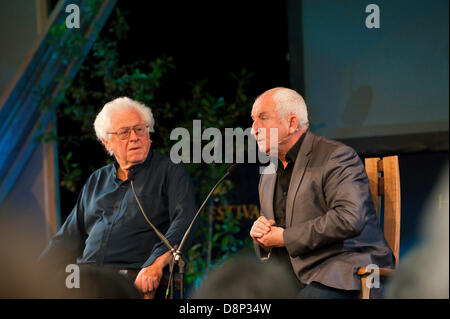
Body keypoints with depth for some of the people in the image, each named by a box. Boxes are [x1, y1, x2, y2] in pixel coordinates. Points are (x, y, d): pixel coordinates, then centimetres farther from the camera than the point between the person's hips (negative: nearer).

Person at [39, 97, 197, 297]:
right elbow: (69, 237, 27)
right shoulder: (97, 180, 25)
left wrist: (156, 264, -25)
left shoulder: (170, 172, 8)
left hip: (134, 278, -5)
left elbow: (184, 222, -8)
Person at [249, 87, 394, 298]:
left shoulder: (337, 156, -6)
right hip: (293, 278, 7)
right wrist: (260, 236, 1)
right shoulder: (268, 178, 20)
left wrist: (285, 238, -16)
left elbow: (349, 219, -21)